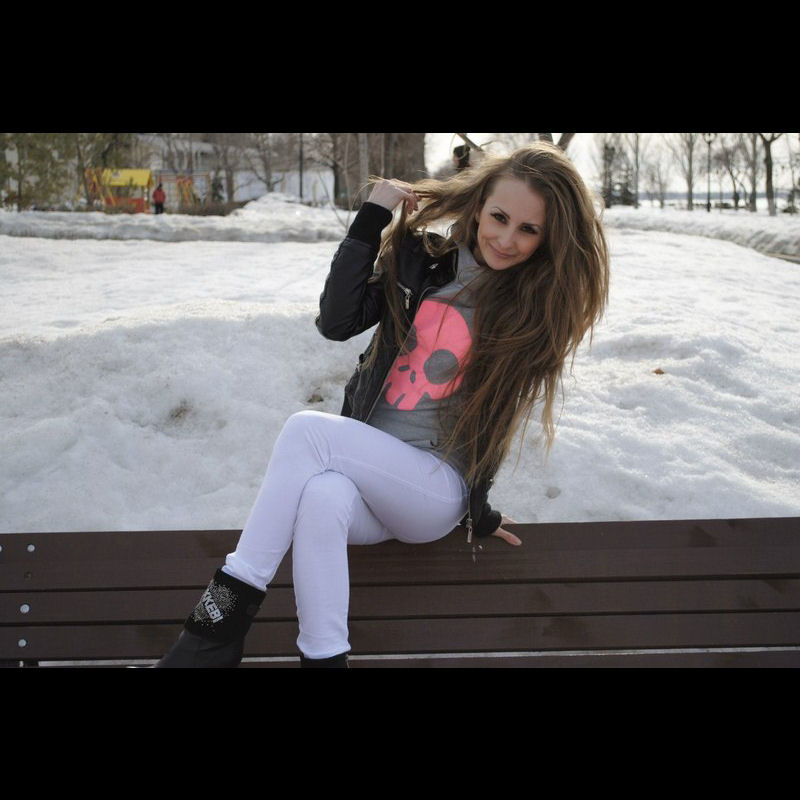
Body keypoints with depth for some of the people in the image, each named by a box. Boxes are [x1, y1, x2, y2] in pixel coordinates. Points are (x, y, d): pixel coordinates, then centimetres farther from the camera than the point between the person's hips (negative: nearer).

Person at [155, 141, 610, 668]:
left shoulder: (536, 307, 1)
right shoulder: (420, 256, 6)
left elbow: (497, 420, 6)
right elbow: (336, 322, -6)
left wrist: (478, 508, 5)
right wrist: (372, 219, -8)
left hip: (440, 486, -2)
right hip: (367, 465, 2)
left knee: (308, 430, -27)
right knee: (323, 496, -35)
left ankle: (225, 616, -24)